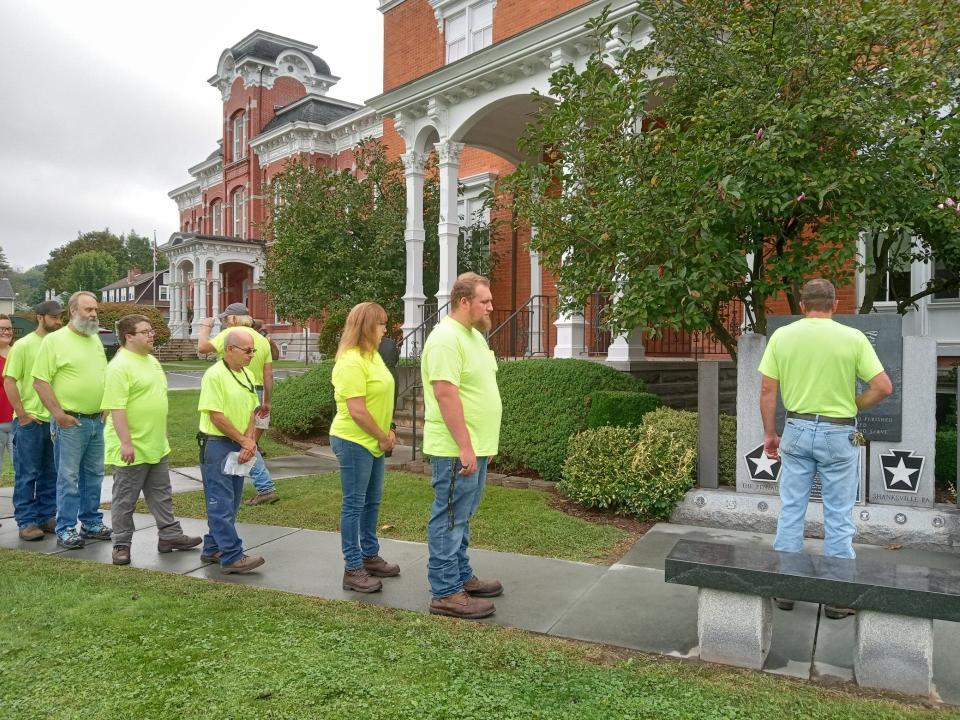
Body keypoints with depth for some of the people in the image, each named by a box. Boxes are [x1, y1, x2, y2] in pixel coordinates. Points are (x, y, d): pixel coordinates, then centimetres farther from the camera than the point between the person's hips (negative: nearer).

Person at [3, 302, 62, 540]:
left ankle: (47, 517, 22)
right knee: (27, 475, 3)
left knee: (50, 474, 12)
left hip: (55, 420, 5)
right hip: (30, 421, -5)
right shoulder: (23, 345, -6)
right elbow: (9, 381, -8)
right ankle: (27, 522, 11)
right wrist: (23, 415, -11)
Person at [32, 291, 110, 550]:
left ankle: (91, 523, 25)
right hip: (70, 422, -6)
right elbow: (40, 382, -11)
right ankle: (65, 530, 9)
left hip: (96, 421, 6)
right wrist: (59, 414, -15)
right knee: (68, 477, -1)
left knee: (94, 476, 13)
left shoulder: (95, 339, 12)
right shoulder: (54, 340, -8)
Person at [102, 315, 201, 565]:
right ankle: (122, 545, 17)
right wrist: (126, 442, -26)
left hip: (156, 446, 9)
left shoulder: (152, 361, 12)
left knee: (161, 494, 16)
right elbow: (116, 408, -23)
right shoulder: (119, 366, -17)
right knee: (125, 498, 6)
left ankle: (169, 535, 26)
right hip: (132, 448, -9)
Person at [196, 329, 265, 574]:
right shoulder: (214, 375, -14)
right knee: (221, 503, -4)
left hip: (240, 447, 8)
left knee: (230, 502, 13)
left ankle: (212, 549, 25)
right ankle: (232, 557, -3)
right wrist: (244, 441, -12)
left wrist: (249, 442, -4)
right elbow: (216, 416, -17)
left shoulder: (247, 375, 10)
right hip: (216, 445, -8)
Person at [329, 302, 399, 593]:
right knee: (354, 504, 0)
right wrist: (383, 437, -13)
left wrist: (387, 431, 4)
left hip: (373, 442, 9)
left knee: (372, 501, 17)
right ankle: (353, 569, 11)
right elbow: (357, 410, -24)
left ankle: (370, 556, 31)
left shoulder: (372, 355, 9)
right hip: (354, 442, -9)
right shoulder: (351, 361, -20)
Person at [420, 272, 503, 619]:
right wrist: (465, 447, -23)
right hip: (456, 449, -10)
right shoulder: (446, 338, -18)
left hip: (475, 447, 10)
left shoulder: (474, 335, 14)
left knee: (461, 517, 19)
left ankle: (461, 576, 32)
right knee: (449, 519, 0)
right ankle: (446, 594, 9)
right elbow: (446, 395, -23)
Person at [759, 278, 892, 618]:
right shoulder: (853, 337, -7)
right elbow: (883, 387, -8)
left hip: (797, 430, 2)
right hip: (839, 433, -2)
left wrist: (770, 433, 7)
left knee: (791, 511, 10)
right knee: (838, 517, 8)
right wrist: (852, 406, 7)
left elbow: (767, 390, -2)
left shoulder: (781, 336, -2)